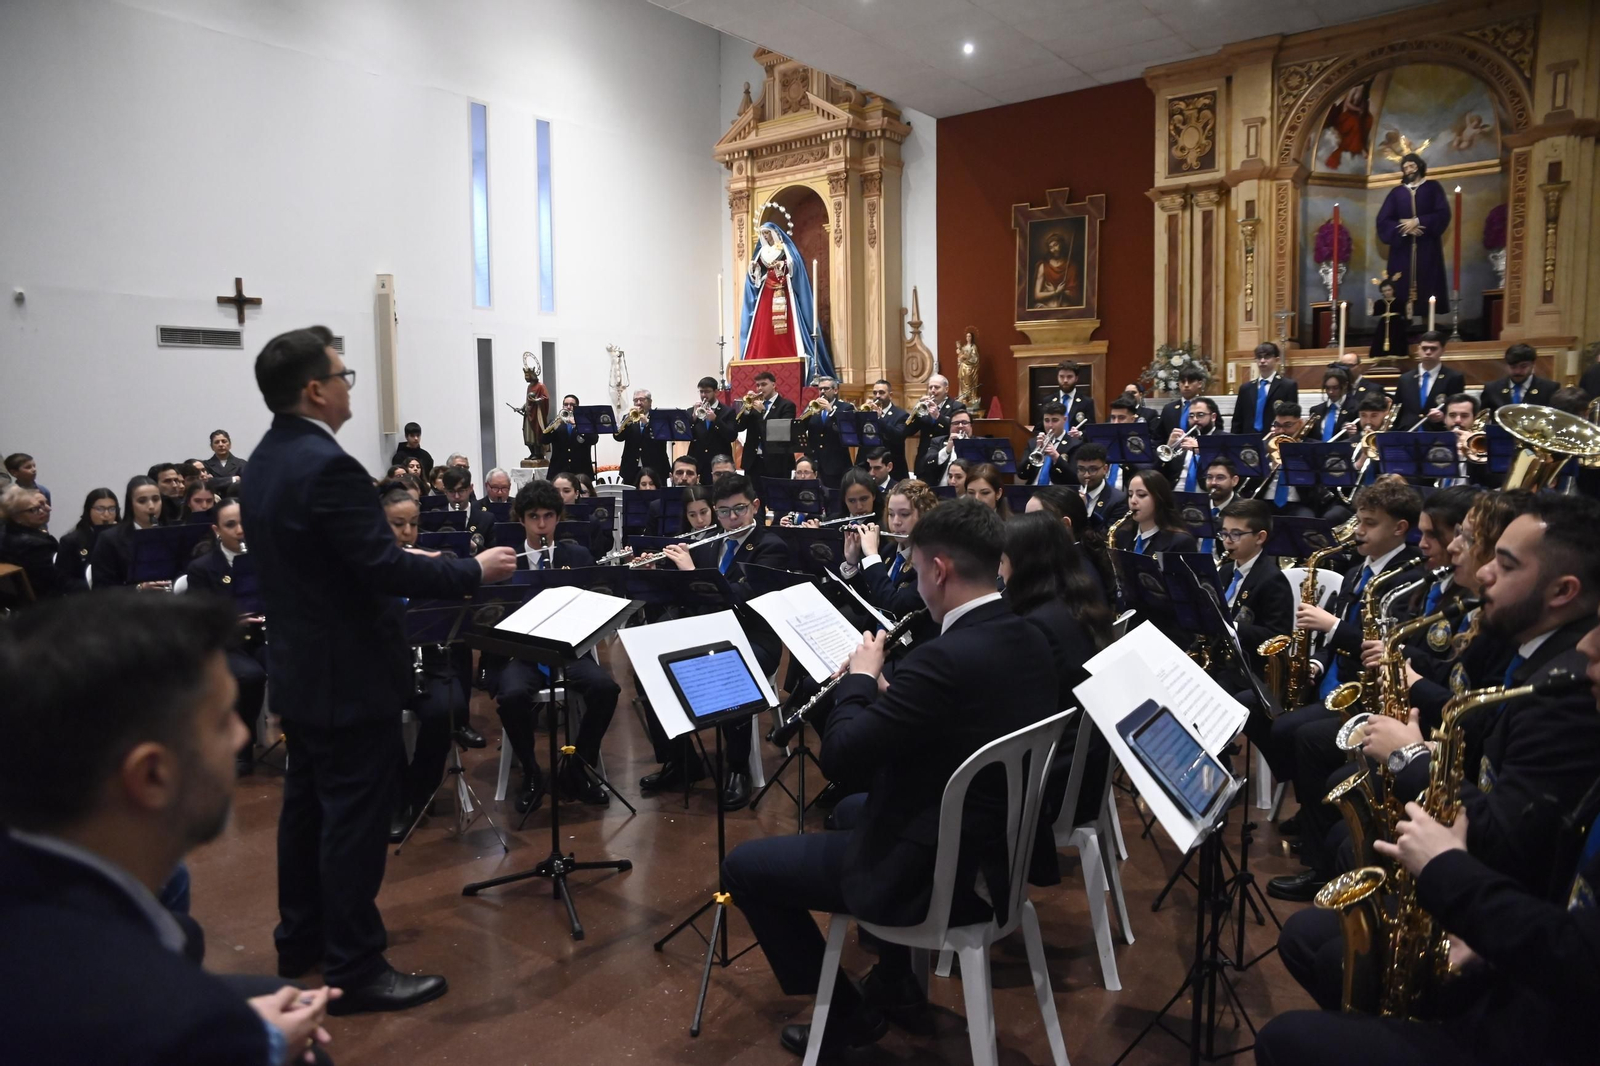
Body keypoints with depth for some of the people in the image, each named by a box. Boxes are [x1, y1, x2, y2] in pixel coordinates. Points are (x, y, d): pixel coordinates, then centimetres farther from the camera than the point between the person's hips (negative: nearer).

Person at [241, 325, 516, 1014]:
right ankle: (355, 969, 11)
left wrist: (400, 558, 16)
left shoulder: (265, 462, 8)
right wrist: (474, 570, -15)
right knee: (356, 817, 0)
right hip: (349, 675, -10)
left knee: (308, 804, 20)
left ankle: (301, 940, 34)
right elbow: (385, 570, -26)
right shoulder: (327, 466, -24)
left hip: (299, 667, 10)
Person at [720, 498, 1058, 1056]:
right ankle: (895, 973, 39)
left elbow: (838, 758, -24)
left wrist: (859, 678, -9)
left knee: (743, 865, 5)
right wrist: (884, 688, 4)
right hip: (1002, 846, 9)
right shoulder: (1029, 639, -1)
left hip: (936, 874, -9)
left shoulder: (945, 658, -31)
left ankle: (846, 1012, 16)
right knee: (850, 811, 34)